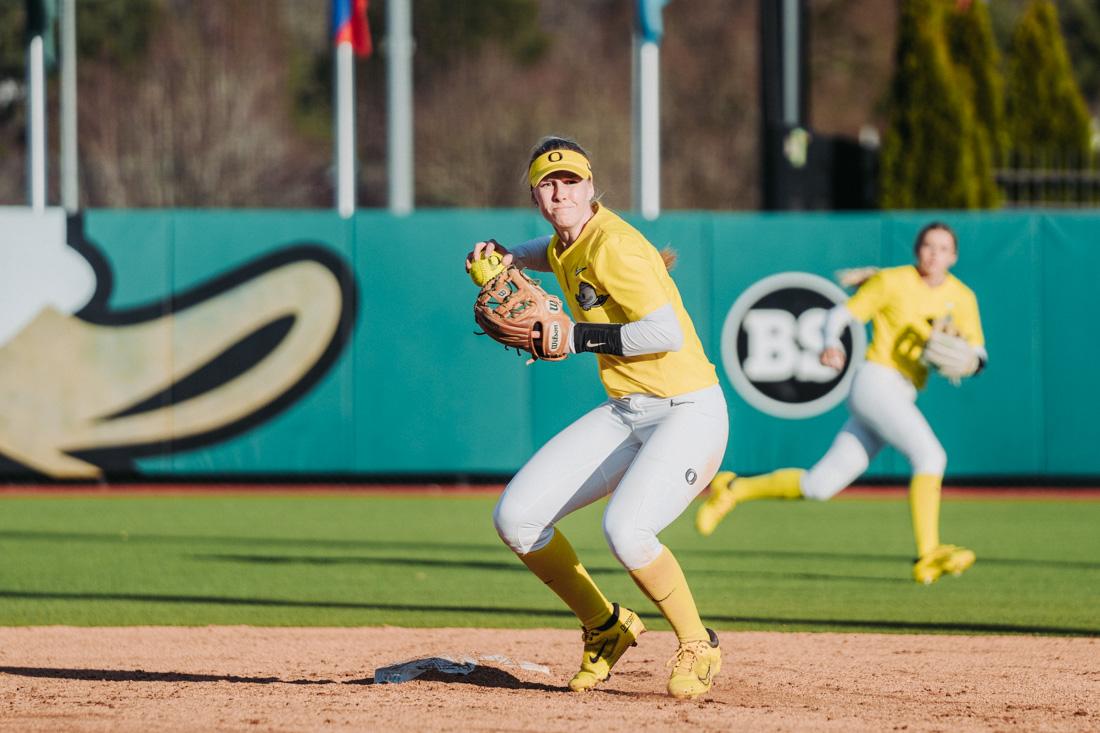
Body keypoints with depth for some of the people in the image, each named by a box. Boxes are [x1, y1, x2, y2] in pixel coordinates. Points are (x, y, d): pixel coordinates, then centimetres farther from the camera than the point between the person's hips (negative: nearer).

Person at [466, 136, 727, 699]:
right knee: (515, 518, -1)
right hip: (625, 414, 9)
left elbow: (666, 332, -27)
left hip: (689, 413, -9)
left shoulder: (611, 245, -18)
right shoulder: (566, 248, 9)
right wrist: (506, 255, 15)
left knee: (624, 529, -31)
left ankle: (697, 646, -6)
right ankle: (606, 627, 18)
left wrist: (576, 337, -21)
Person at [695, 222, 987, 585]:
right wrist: (832, 343, -24)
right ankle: (928, 558, -30)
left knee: (819, 485, 5)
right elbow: (839, 315, -3)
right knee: (931, 455, -26)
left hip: (901, 398, 6)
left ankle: (733, 490, 21)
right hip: (875, 381, -6)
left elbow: (977, 349, 7)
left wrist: (971, 360, -17)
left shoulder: (961, 297, 9)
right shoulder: (891, 282, -4)